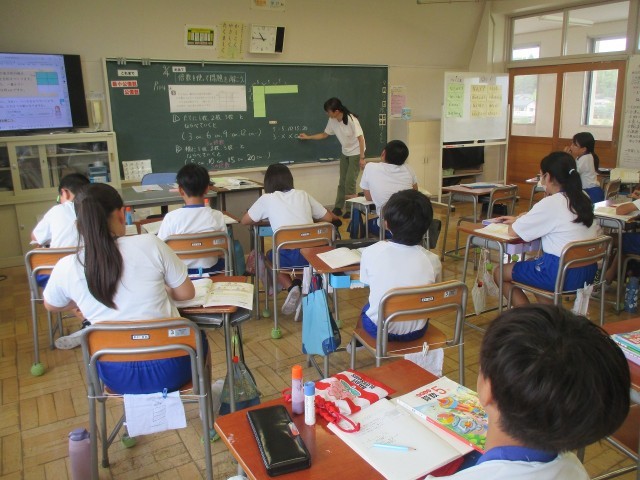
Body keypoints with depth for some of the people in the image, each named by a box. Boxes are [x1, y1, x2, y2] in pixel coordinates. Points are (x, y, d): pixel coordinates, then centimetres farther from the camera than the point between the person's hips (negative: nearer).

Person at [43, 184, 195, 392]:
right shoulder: (151, 244, -17)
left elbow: (51, 306, 13)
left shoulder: (66, 267, -10)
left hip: (117, 377, 2)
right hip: (170, 367, -2)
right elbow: (187, 293, -3)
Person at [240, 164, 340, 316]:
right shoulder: (303, 195, 16)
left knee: (270, 257, 30)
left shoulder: (267, 198, 8)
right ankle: (300, 283, 11)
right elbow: (328, 218, 21)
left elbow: (244, 221, 19)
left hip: (288, 255, -3)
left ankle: (291, 287, 6)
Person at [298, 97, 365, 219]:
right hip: (345, 153, 6)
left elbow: (360, 138, -21)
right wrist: (308, 137, 9)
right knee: (342, 181, 9)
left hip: (356, 152, -6)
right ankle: (338, 208, 15)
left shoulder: (351, 119, -25)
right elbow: (324, 135, 11)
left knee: (350, 181, -9)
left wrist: (362, 158, -22)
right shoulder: (332, 121, -6)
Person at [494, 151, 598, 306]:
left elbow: (513, 231, -12)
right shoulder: (582, 199, 6)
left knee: (500, 273, 9)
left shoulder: (550, 203, -17)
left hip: (563, 273, -8)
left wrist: (518, 219, 9)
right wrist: (518, 219, 18)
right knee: (535, 262, 34)